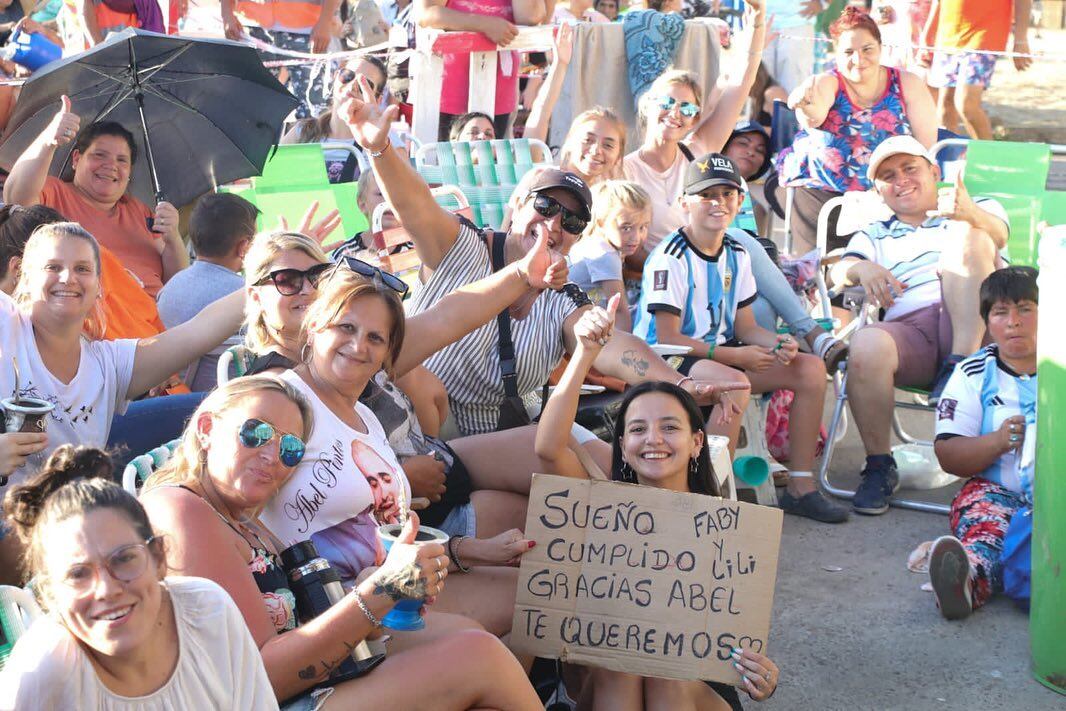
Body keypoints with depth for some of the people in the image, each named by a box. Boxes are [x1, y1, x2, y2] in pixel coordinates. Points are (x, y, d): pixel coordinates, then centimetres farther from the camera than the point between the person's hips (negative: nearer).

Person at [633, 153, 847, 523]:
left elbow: (745, 327, 10)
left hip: (722, 352, 8)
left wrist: (776, 342, -12)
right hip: (663, 362, -8)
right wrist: (736, 356, -22)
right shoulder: (670, 257, -15)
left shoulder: (737, 254, 9)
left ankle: (800, 486, -1)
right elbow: (668, 338, -19)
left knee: (811, 368, -4)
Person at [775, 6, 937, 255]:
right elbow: (815, 117, -30)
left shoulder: (907, 85, 1)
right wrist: (808, 106, -53)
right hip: (820, 191, -2)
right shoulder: (826, 83, -6)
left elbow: (926, 146, -1)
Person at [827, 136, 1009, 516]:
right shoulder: (875, 236, 32)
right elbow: (838, 271, 11)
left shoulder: (979, 209, 26)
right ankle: (879, 466, -18)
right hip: (909, 329, 1)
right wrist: (862, 269, -15)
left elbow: (997, 233, 0)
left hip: (974, 328, -1)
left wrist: (969, 214, -26)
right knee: (866, 346, -34)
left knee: (965, 235, -24)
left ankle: (961, 365, -30)